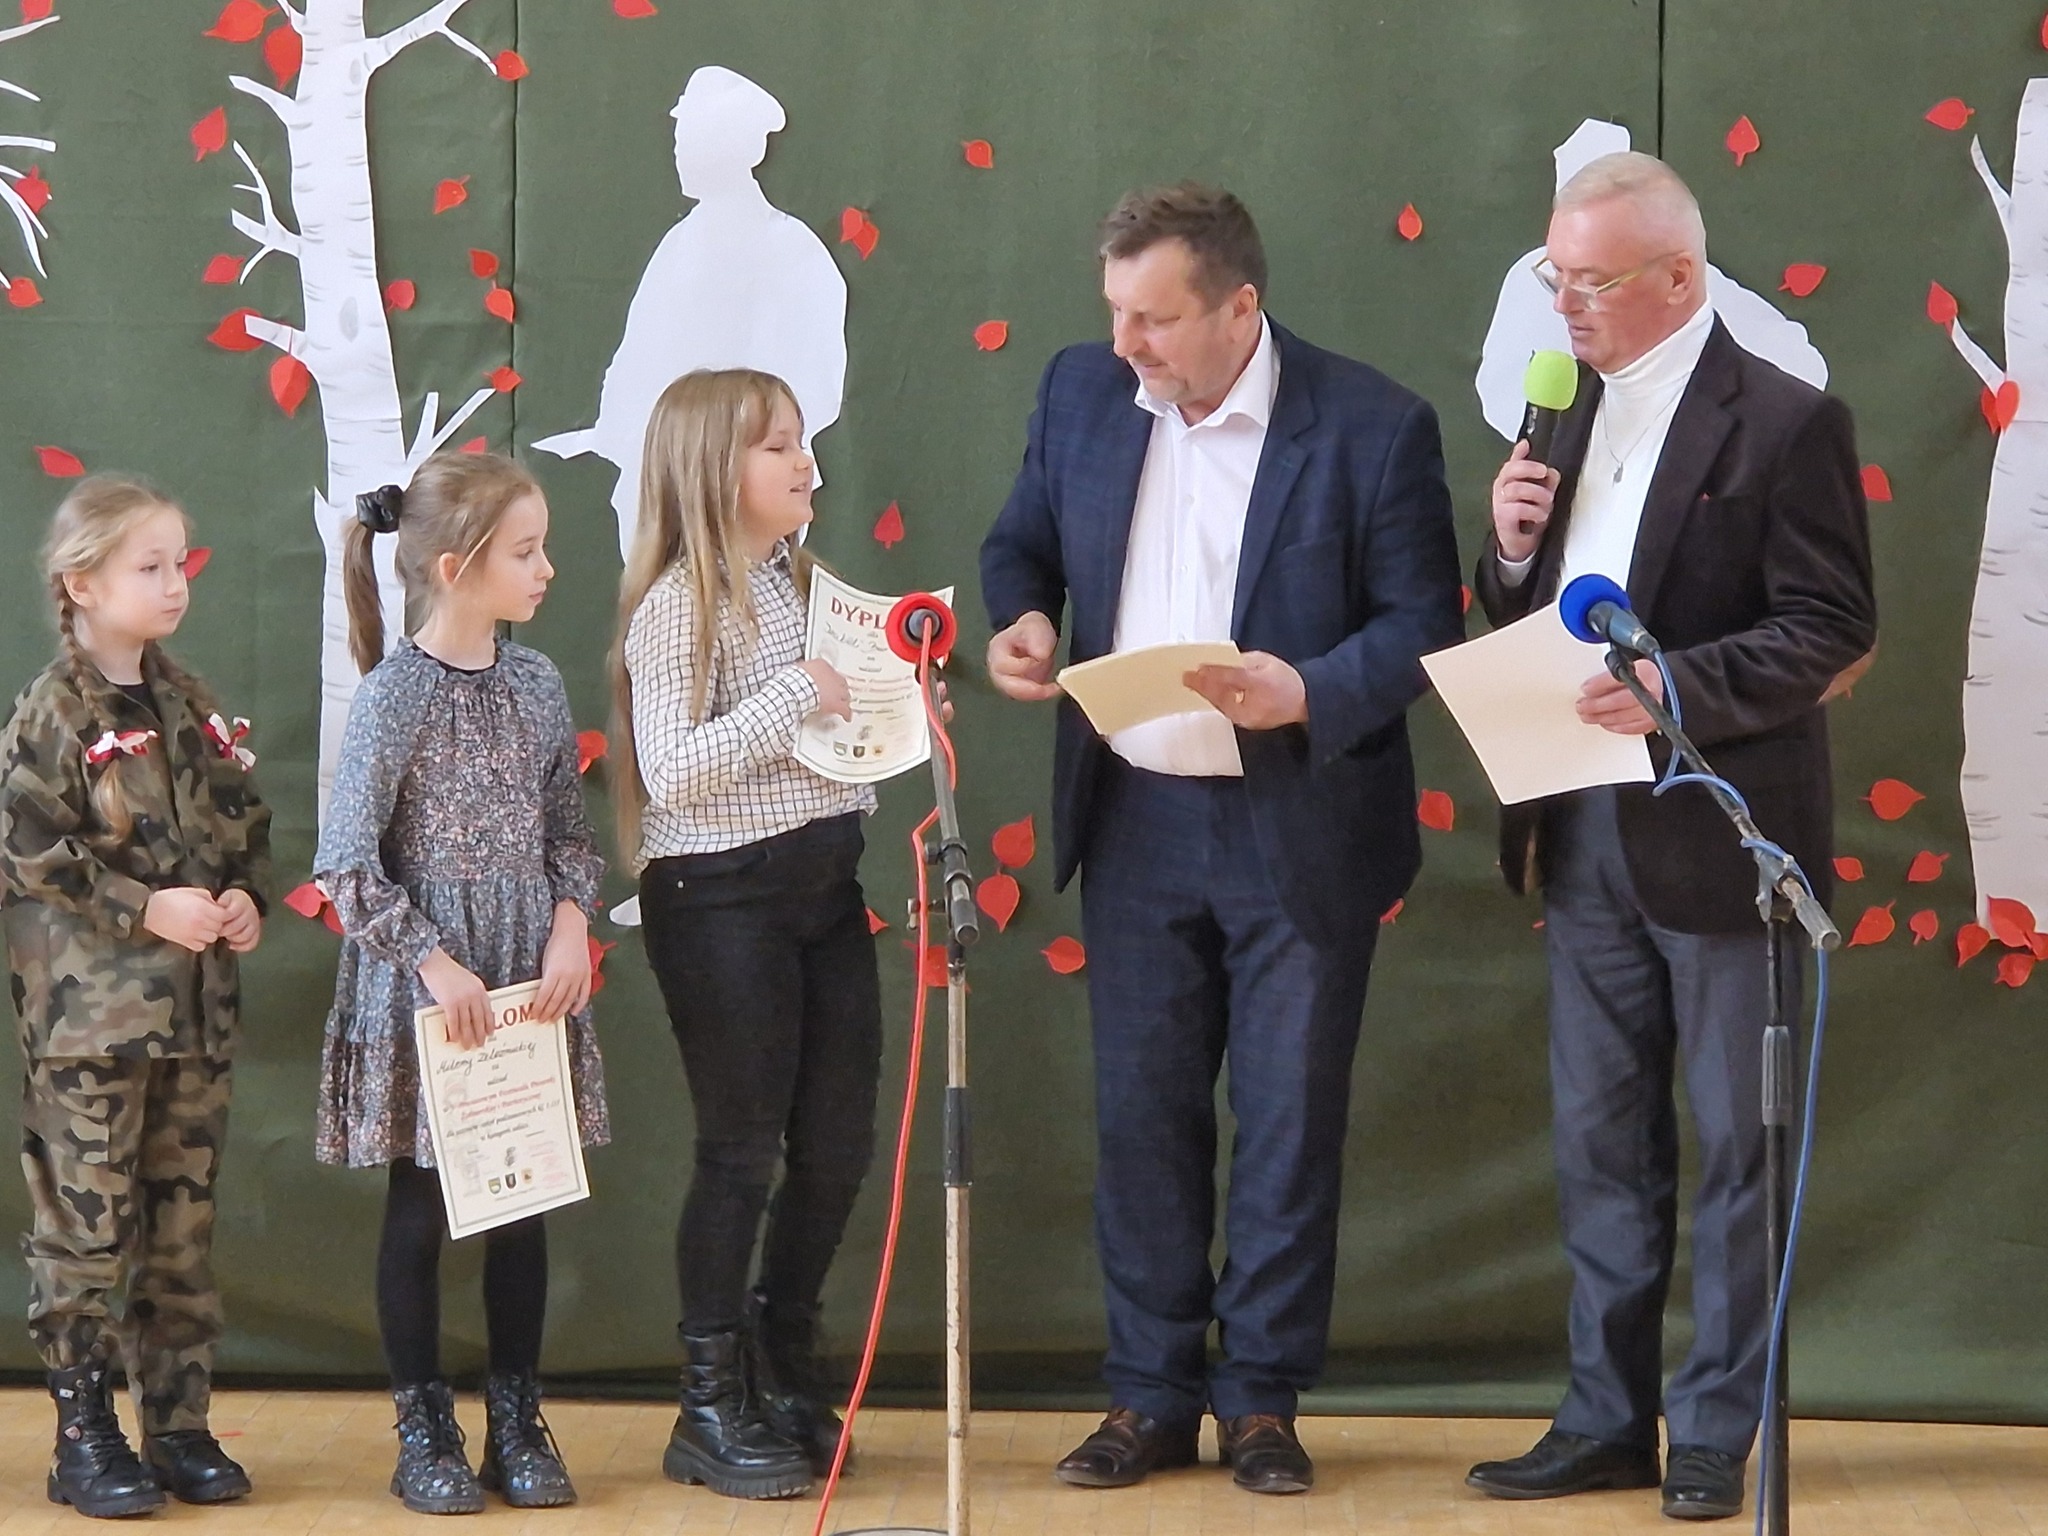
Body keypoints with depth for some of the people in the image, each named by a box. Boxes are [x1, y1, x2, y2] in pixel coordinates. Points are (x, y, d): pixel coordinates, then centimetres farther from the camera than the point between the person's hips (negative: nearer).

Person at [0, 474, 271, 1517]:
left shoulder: (191, 707, 11)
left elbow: (246, 823, 18)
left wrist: (246, 897, -2)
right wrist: (145, 909, -19)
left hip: (197, 1011, 6)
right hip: (90, 1012, -6)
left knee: (184, 1228, 10)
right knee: (84, 1231, -1)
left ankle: (179, 1425, 18)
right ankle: (84, 1438, 7)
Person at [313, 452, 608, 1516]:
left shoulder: (535, 683, 4)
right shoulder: (394, 695, -13)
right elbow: (347, 865, -14)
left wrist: (571, 928, -5)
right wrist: (436, 965, -17)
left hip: (529, 979, 5)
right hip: (422, 986, -5)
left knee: (524, 1201, 9)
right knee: (419, 1206, 5)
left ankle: (516, 1424, 21)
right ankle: (424, 1434, 15)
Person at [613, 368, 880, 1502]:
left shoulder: (796, 582, 14)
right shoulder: (679, 606, -13)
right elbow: (671, 772, -21)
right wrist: (796, 696, -22)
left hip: (822, 884, 8)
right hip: (720, 898, -8)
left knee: (837, 1142, 10)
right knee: (741, 1151, -1)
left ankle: (784, 1370, 27)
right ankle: (711, 1411, 11)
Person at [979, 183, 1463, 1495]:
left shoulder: (1372, 424, -12)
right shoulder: (1083, 393, 1)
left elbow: (1424, 624, -10)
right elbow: (1022, 542, 13)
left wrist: (1309, 693, -27)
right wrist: (1021, 621, -9)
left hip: (1300, 831, -4)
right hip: (1136, 821, 4)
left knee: (1289, 1123, 5)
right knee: (1142, 1115, 9)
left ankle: (1263, 1399, 17)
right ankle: (1152, 1395, 20)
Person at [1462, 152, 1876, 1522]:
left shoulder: (1783, 422, -11)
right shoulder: (1571, 418, 10)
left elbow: (1834, 630, -14)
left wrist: (1680, 686, -26)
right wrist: (1514, 552, -6)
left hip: (1719, 837, -7)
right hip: (1585, 833, 7)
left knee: (1735, 1148, 4)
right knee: (1601, 1146, 12)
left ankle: (1716, 1433, 13)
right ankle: (1608, 1421, 21)